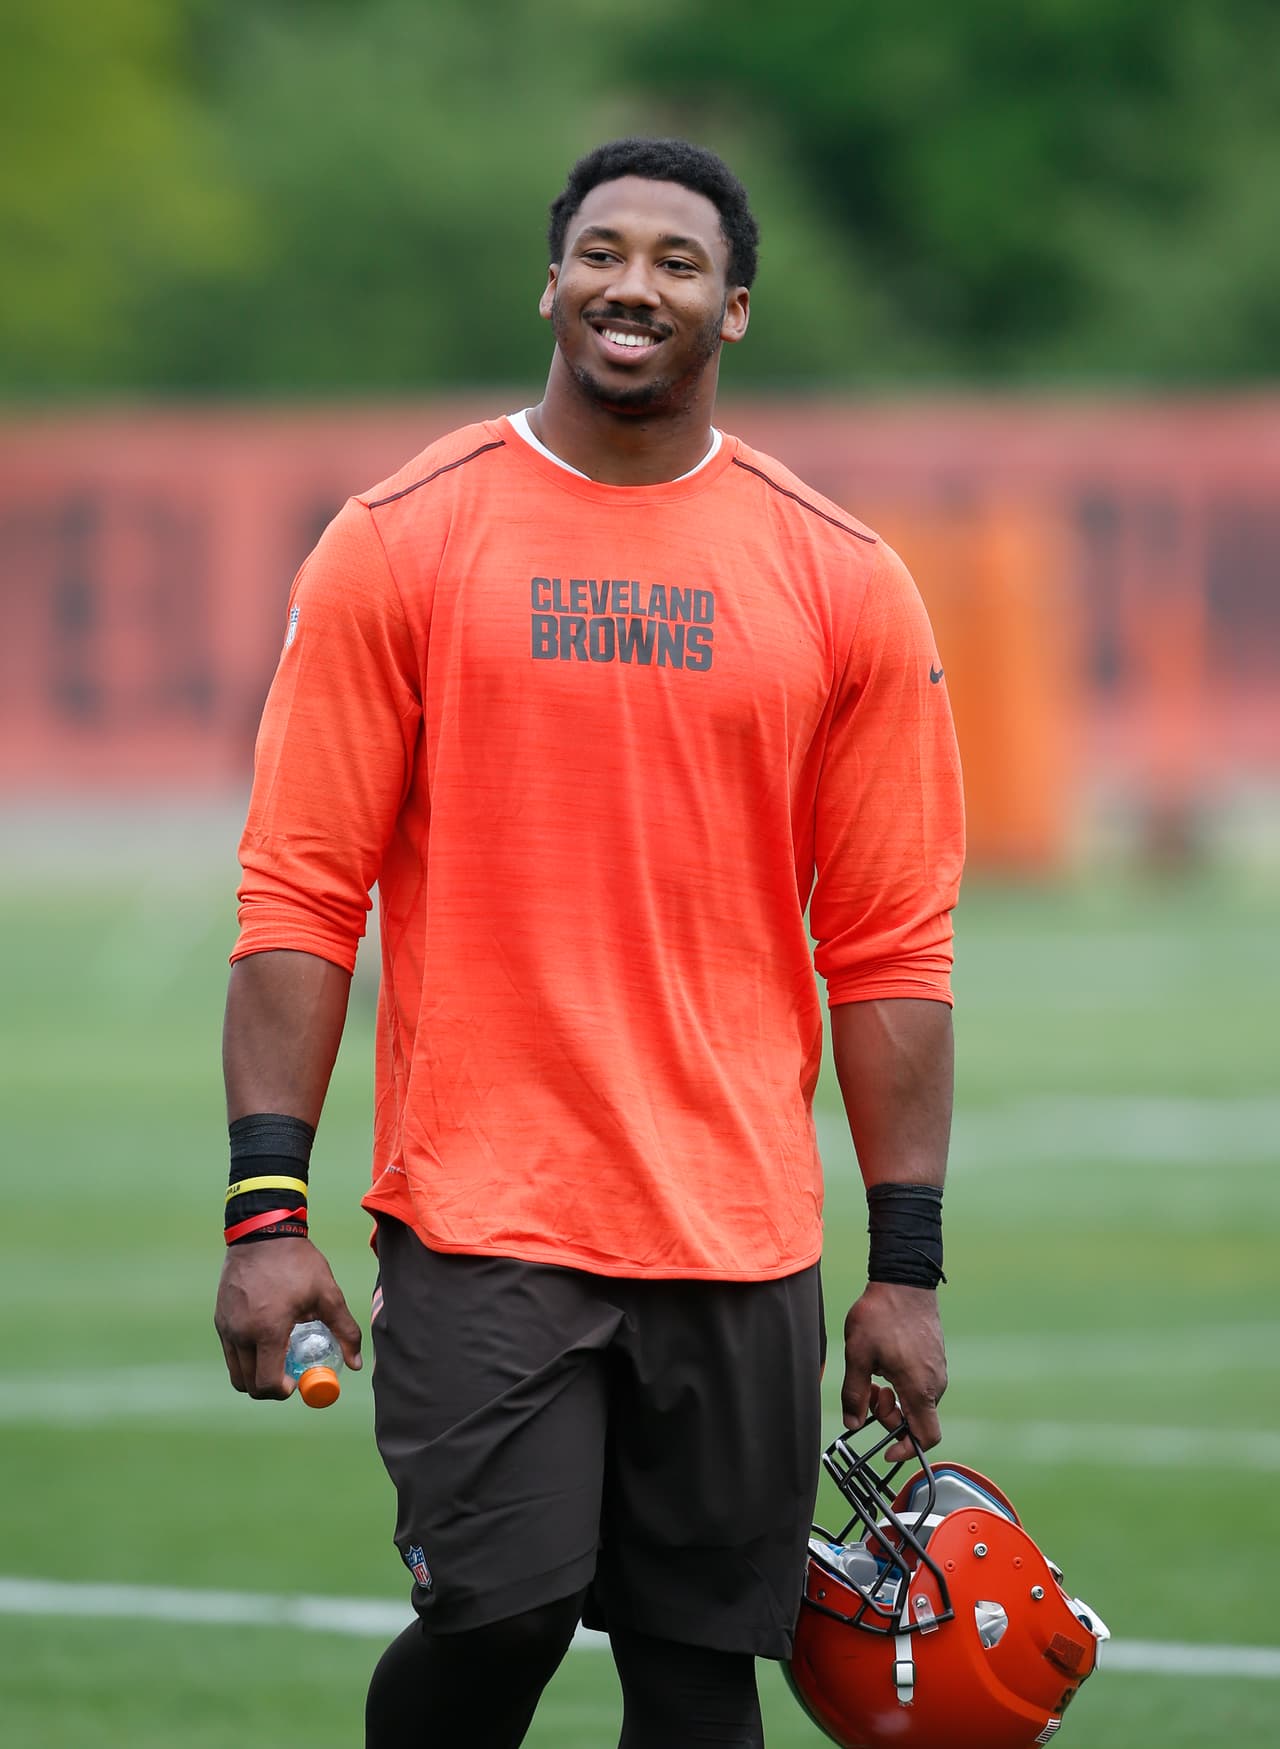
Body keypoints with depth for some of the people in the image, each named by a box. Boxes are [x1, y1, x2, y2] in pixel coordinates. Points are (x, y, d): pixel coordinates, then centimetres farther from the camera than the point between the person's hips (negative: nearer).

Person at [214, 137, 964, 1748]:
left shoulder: (842, 582, 6)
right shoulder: (401, 542, 1)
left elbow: (891, 950, 7)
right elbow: (299, 894, 0)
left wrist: (907, 1267, 3)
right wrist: (265, 1207, -8)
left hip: (737, 1236, 2)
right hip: (479, 1211, -2)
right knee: (500, 1612, -16)